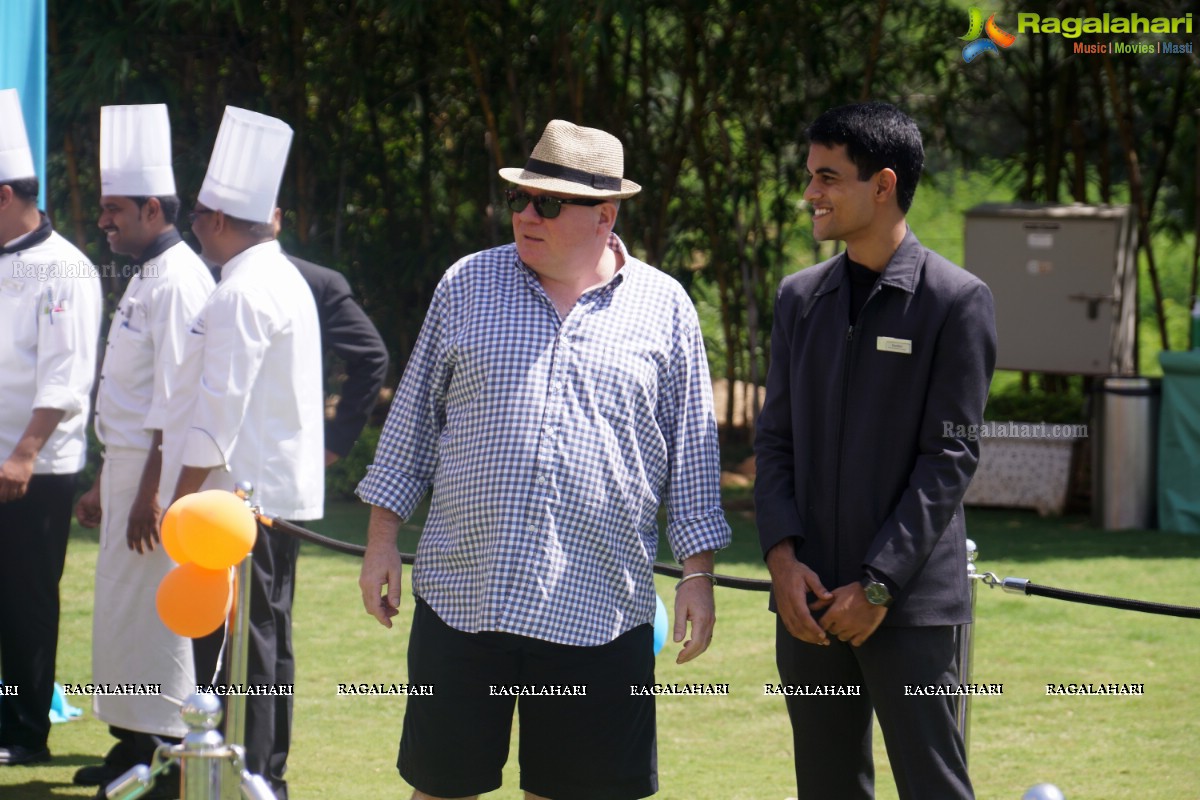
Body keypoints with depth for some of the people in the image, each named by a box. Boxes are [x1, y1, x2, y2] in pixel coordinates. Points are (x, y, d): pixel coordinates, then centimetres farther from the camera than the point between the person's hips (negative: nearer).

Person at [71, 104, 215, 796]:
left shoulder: (179, 281, -16)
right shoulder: (146, 278, 17)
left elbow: (176, 400, -21)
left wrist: (148, 492, -23)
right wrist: (104, 485, 23)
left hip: (157, 466, -10)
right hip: (127, 459, 10)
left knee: (151, 609, -7)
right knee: (121, 607, 13)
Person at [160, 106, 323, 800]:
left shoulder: (241, 297, -17)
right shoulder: (288, 282, 15)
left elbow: (219, 411, -20)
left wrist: (181, 500, -16)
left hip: (238, 494, -10)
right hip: (284, 493, 10)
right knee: (268, 645, 14)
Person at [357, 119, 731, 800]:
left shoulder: (663, 307, 5)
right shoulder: (469, 285, 8)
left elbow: (692, 451, 8)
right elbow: (414, 416, 12)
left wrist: (698, 574, 4)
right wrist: (383, 539, 8)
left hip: (598, 608, -1)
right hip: (464, 593, 1)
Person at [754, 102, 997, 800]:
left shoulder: (956, 301, -6)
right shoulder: (801, 298, 12)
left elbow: (950, 457, -9)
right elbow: (776, 439, 11)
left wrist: (878, 585, -13)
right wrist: (782, 556, -5)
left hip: (910, 604, -5)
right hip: (810, 600, 5)